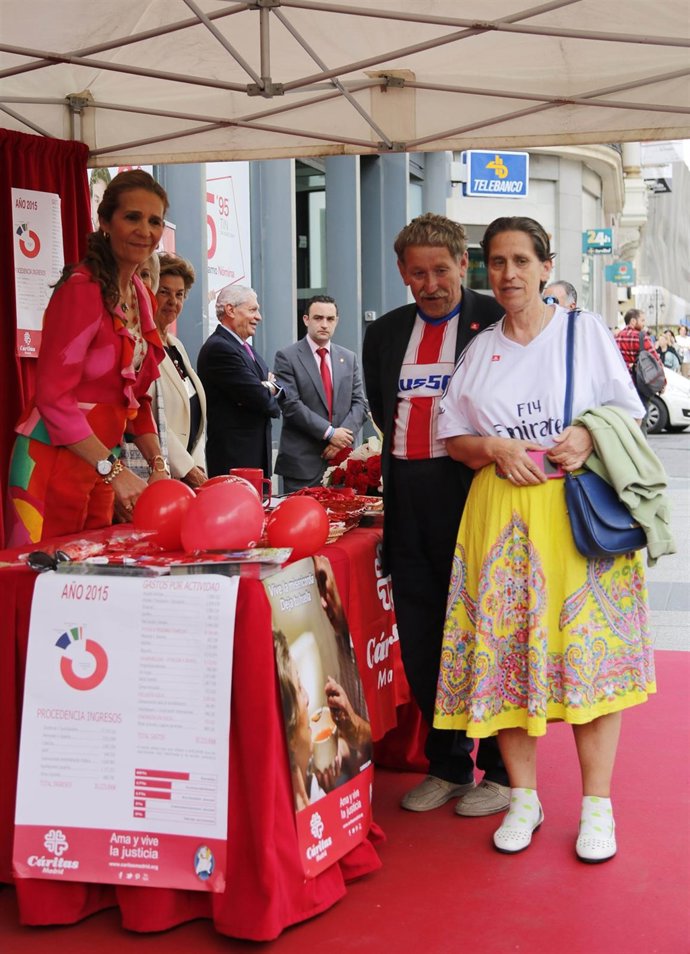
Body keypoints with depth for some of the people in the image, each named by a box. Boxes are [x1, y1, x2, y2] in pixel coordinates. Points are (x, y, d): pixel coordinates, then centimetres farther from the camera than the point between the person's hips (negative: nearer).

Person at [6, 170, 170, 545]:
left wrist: (158, 464, 2)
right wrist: (116, 471, -22)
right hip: (55, 461, -8)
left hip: (101, 462, 8)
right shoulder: (82, 289, -14)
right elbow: (53, 396, -19)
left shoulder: (141, 297, 11)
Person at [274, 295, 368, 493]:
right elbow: (290, 405, -10)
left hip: (341, 461, 4)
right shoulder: (287, 357, -1)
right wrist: (329, 433, -14)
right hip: (302, 462, -4)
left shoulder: (349, 358, 13)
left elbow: (359, 403, 8)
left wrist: (343, 437, -8)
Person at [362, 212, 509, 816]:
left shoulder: (496, 321, -3)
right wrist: (408, 456, 12)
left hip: (473, 487, -5)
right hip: (409, 499, 6)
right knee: (420, 639, 10)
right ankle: (447, 765, 26)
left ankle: (501, 770, 17)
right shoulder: (386, 333, 14)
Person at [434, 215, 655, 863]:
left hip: (580, 509, -2)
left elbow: (630, 415, 6)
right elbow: (451, 436, 13)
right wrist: (493, 449, -7)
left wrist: (589, 437, -14)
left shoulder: (586, 331, 5)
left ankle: (597, 805, 8)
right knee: (504, 649, 1)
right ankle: (523, 797, 16)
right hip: (500, 515, 3)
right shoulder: (479, 349, 13)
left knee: (589, 648, -2)